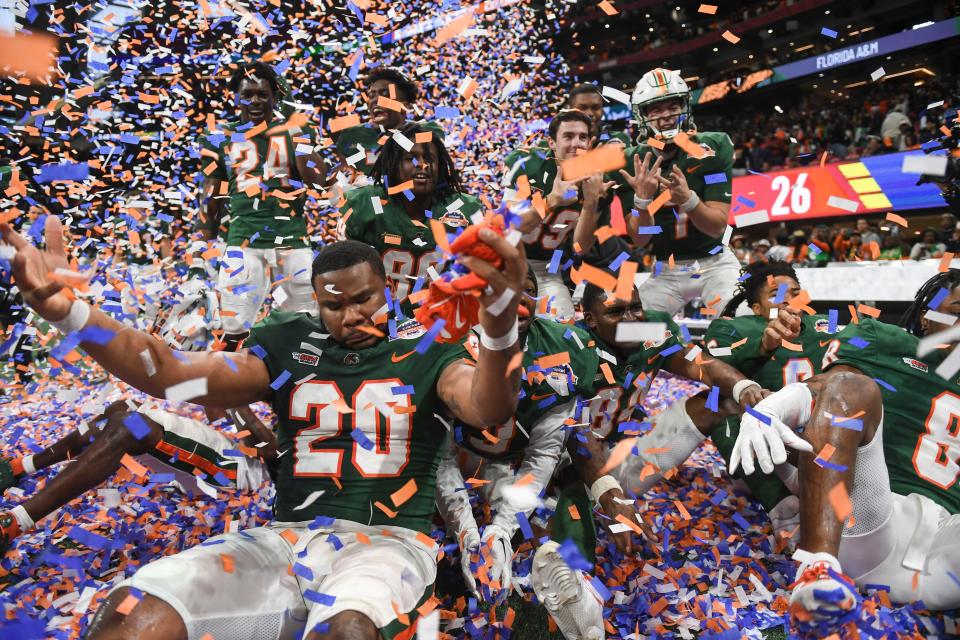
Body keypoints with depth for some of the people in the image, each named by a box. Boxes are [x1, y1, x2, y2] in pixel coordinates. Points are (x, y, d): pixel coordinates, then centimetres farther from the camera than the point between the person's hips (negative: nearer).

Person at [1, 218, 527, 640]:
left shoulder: (427, 353, 2)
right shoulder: (291, 348, 10)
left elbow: (488, 409, -17)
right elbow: (177, 375, 1)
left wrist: (499, 325, -40)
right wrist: (69, 312, -15)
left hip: (386, 540, -3)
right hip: (286, 538, 3)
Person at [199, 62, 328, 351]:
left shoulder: (294, 131, 6)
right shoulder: (221, 139, 8)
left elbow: (319, 179, -7)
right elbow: (211, 197, 12)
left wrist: (298, 136, -16)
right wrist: (206, 245, 10)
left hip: (292, 239, 0)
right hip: (243, 242, 0)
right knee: (235, 327, 2)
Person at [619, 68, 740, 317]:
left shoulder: (712, 148, -11)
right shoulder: (633, 162, -7)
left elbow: (718, 226, -16)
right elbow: (639, 240, -10)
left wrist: (687, 198, -35)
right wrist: (642, 198, -29)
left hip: (714, 264, -1)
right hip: (666, 271, 2)